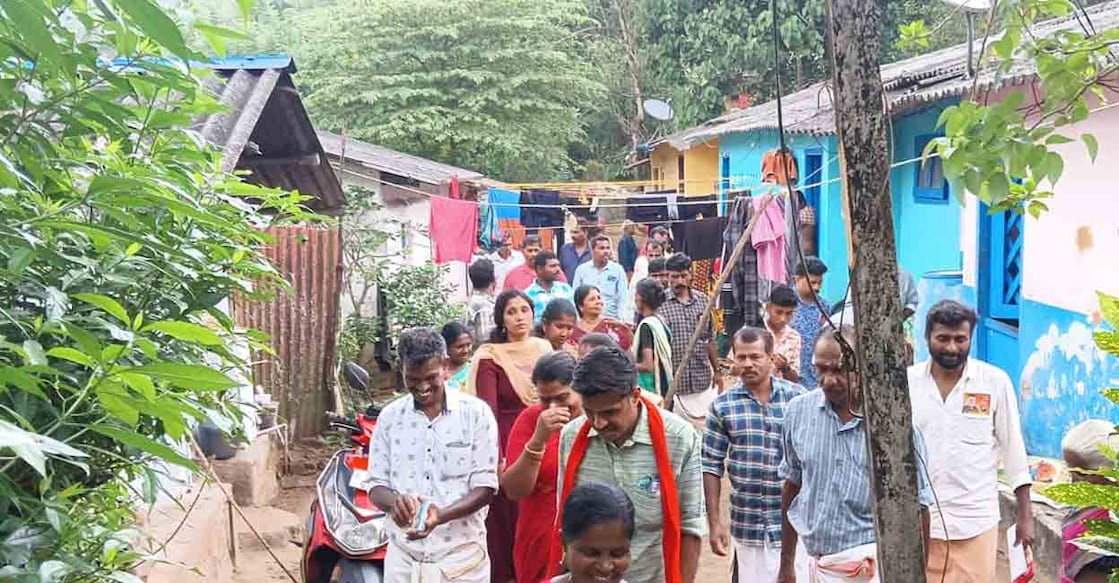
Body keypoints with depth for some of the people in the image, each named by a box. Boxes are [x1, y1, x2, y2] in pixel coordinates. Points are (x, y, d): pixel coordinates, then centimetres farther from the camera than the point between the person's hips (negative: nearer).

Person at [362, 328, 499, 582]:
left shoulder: (476, 413, -4)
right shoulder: (389, 417, 4)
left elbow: (485, 487, -6)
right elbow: (375, 486, 5)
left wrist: (442, 515, -23)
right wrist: (394, 501, -18)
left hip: (461, 557, -2)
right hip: (403, 557, 2)